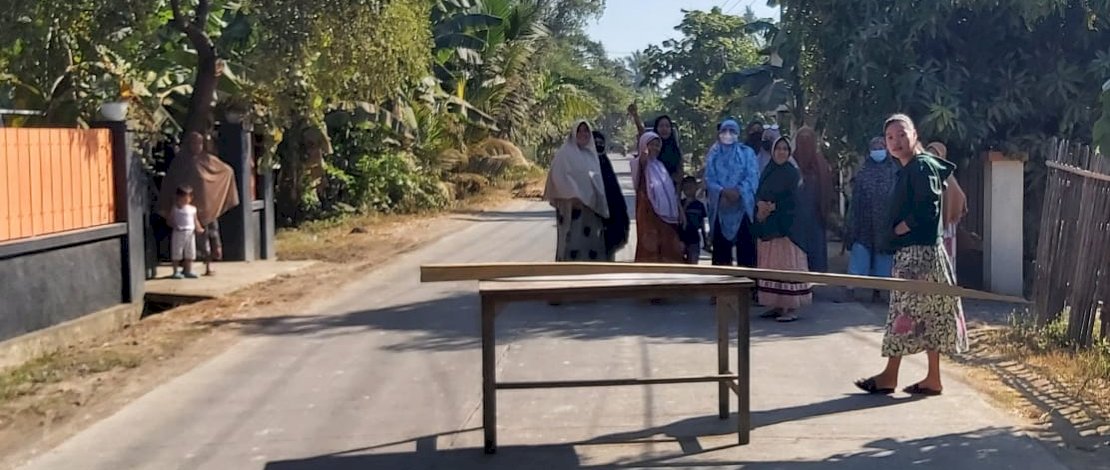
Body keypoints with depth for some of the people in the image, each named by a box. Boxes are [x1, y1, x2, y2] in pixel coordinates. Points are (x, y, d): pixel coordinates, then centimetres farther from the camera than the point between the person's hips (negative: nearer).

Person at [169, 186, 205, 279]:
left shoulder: (192, 209, 9)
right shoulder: (175, 209, -1)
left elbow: (195, 220, 13)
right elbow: (170, 220, -2)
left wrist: (199, 228, -2)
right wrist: (175, 225, -21)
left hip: (190, 233, 4)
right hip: (179, 233, -4)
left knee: (190, 253, 9)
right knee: (177, 253, -1)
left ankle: (188, 271, 18)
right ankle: (175, 272, 6)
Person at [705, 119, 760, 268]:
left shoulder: (747, 152, 6)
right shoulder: (714, 154, 12)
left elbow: (752, 177, -2)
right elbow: (709, 179, 3)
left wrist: (738, 191, -18)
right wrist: (724, 191, -15)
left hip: (743, 204, -2)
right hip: (720, 205, 2)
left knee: (745, 242, -7)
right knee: (721, 243, 1)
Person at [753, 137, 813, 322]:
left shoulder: (792, 173, -3)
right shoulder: (767, 172, 14)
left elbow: (794, 199, -10)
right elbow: (759, 195, 10)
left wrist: (773, 207, -14)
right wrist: (760, 205, -10)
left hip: (786, 226, -6)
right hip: (768, 226, 6)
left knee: (787, 264, -7)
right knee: (771, 265, 6)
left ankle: (792, 308, -6)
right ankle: (777, 305, 12)